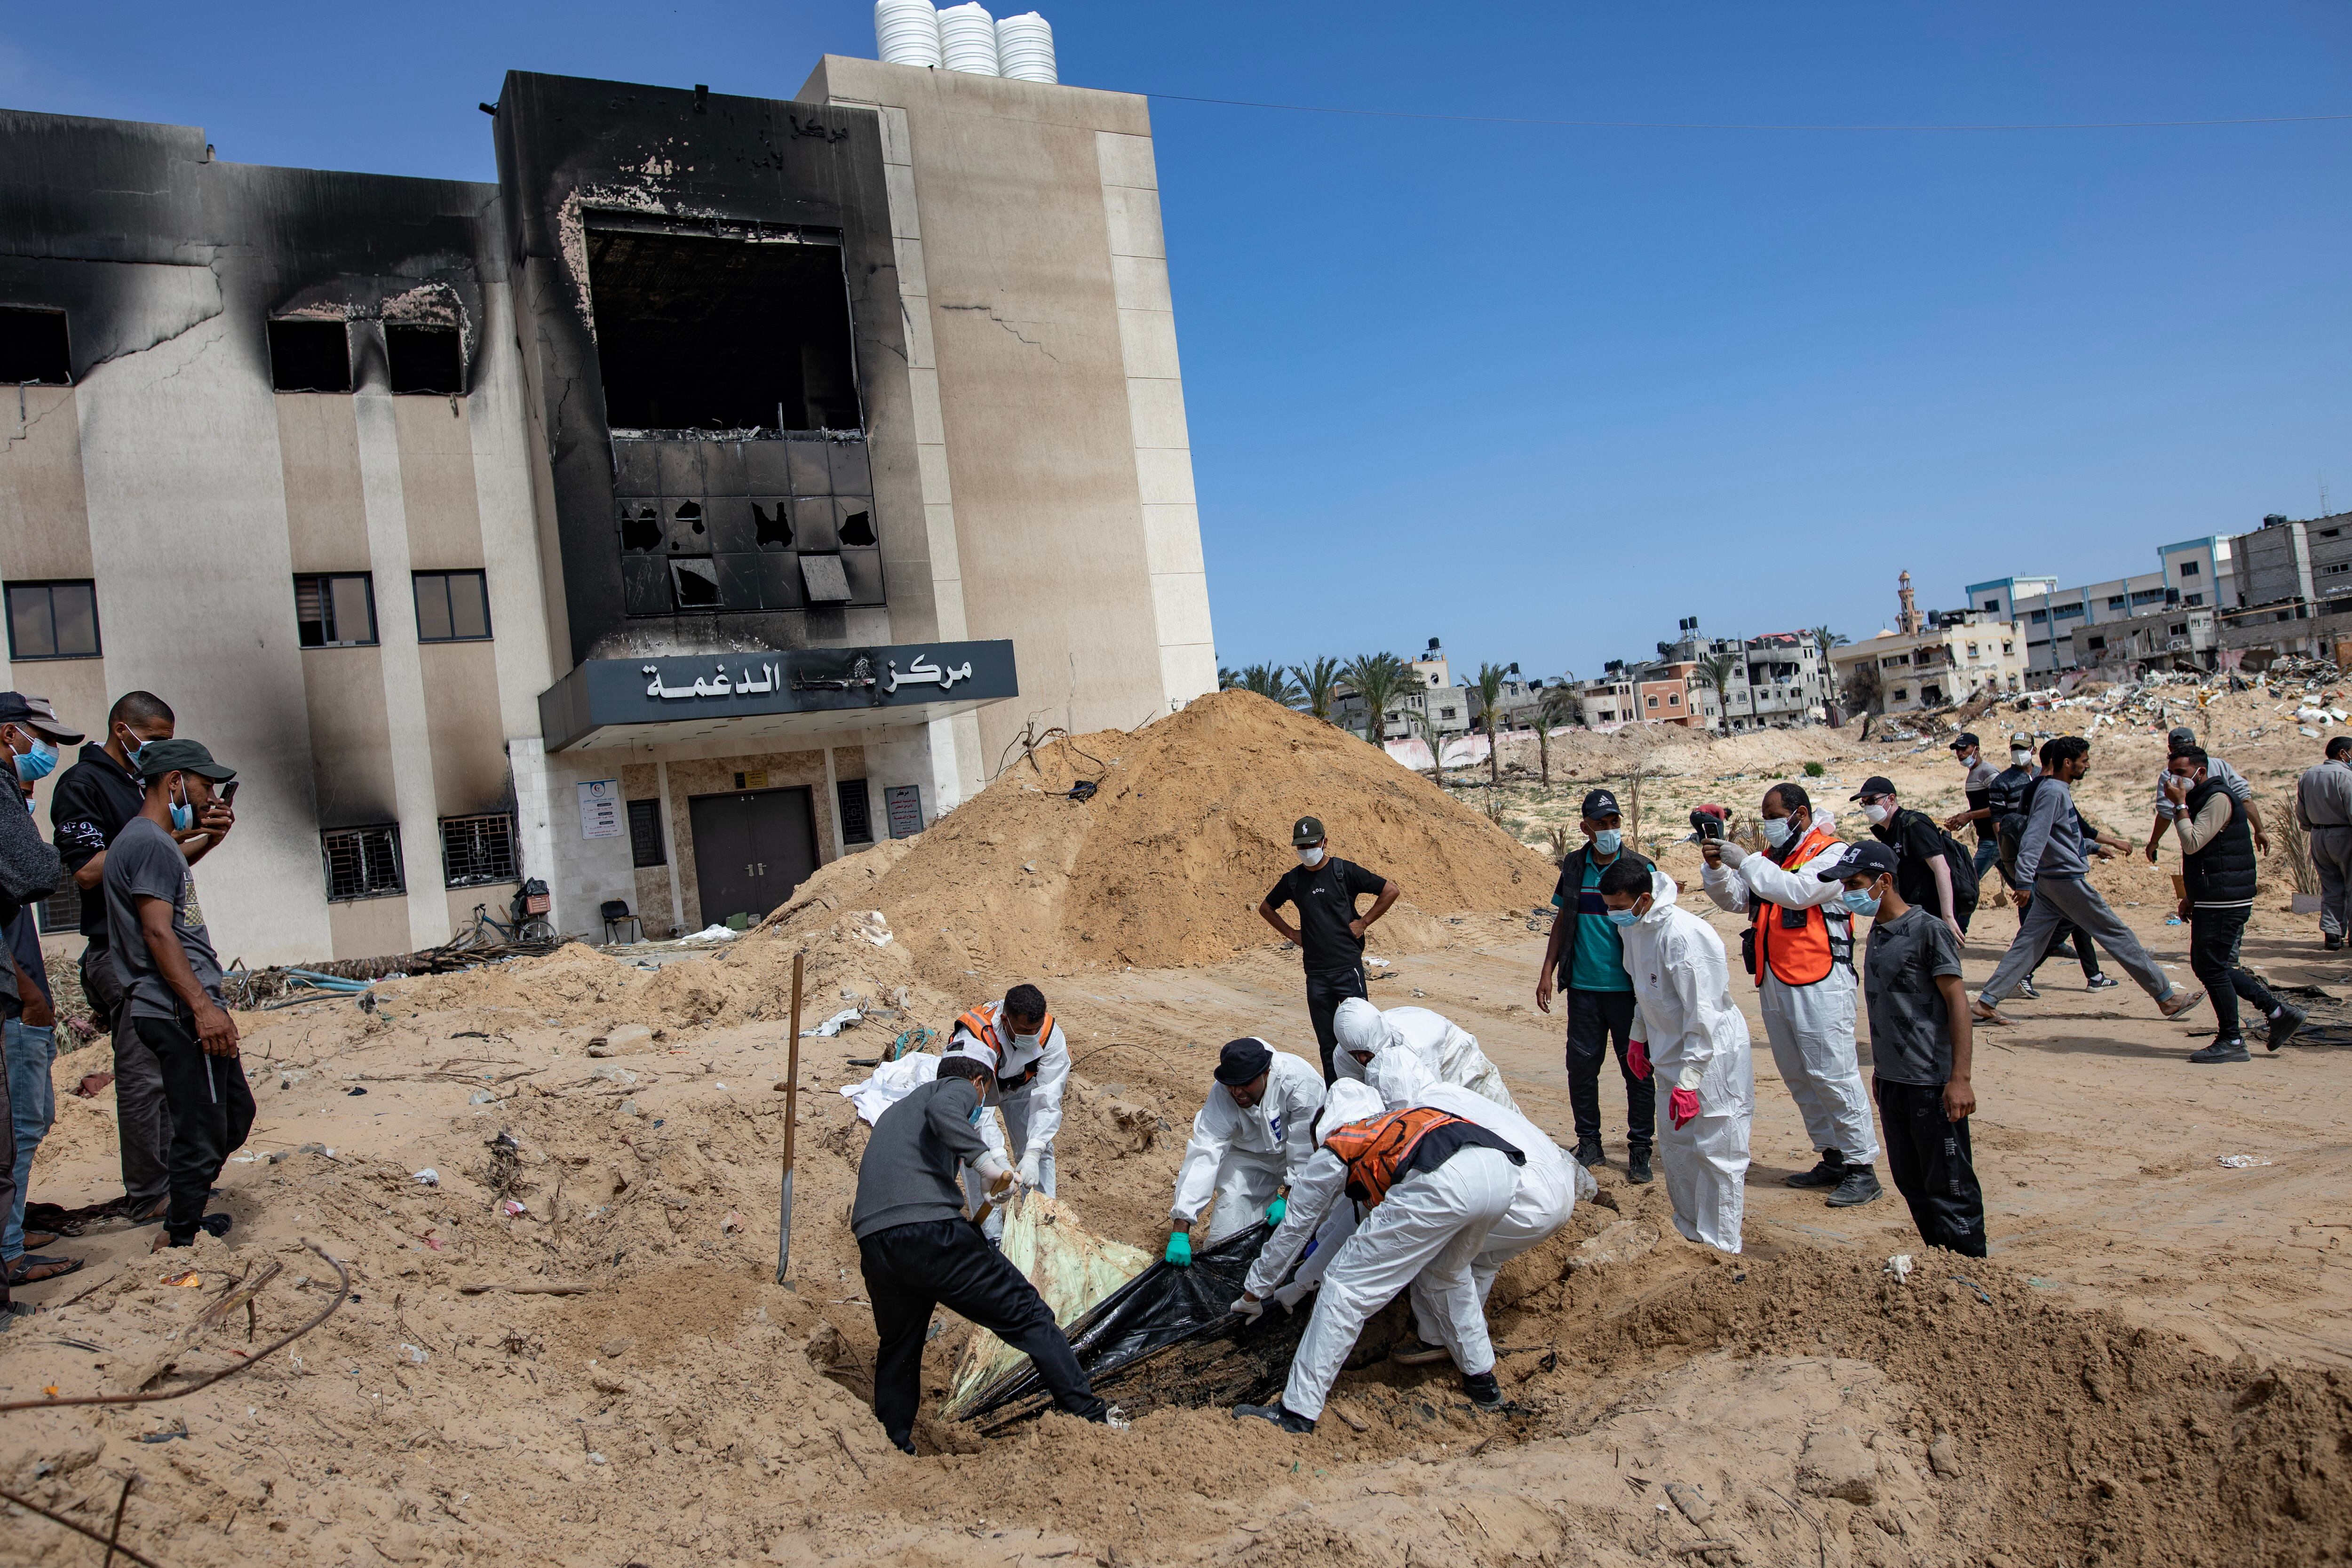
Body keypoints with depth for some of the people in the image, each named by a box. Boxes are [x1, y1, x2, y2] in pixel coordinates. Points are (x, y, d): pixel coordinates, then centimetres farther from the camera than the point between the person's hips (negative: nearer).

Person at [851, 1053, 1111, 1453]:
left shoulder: (896, 1111, 36)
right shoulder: (959, 1088, 14)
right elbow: (942, 1110, -12)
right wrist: (984, 1159, -20)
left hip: (873, 1241, 7)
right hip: (930, 1229, -7)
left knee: (897, 1351, 26)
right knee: (1027, 1314, 0)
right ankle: (1092, 1416, -1)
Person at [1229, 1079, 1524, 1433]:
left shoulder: (1335, 1151, 25)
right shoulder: (1395, 1123, 43)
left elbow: (1293, 1230, 32)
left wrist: (1254, 1293, 46)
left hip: (1445, 1181, -7)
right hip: (1505, 1169, 7)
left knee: (1346, 1286, 4)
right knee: (1447, 1273, 34)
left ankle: (1298, 1412, 6)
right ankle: (1482, 1381, 41)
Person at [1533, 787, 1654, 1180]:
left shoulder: (1639, 868, -4)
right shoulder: (1574, 865, 6)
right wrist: (1548, 971, 10)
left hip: (1627, 988, -3)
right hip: (1583, 987, 3)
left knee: (1637, 1068, 2)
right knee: (1581, 1065, 7)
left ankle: (1640, 1149, 13)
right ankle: (1589, 1144, 21)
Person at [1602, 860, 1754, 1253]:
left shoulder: (1685, 936, -27)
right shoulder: (1635, 928, 1)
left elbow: (1704, 1016, -26)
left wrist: (1687, 1082, -25)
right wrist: (1639, 1039, 23)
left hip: (1712, 1056, -9)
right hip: (1672, 1055, 9)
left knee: (1716, 1155, -1)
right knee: (1675, 1149, 18)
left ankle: (1721, 1249, 10)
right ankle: (1690, 1234, 33)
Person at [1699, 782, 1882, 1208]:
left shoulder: (1832, 853, -6)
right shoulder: (1771, 857, 17)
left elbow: (1798, 891, -21)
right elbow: (1735, 898, 13)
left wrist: (1744, 861, -18)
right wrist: (1716, 867, -5)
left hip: (1818, 984, -8)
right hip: (1773, 982, 8)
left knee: (1832, 1074, -8)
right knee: (1797, 1076, 12)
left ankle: (1861, 1167, -1)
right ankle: (1833, 1158, 22)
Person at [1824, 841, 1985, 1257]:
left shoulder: (1928, 930, -13)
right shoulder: (1878, 933, 10)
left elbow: (1957, 1002, -15)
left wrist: (1960, 1078, -19)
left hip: (1932, 1082, -8)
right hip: (1892, 1080, 8)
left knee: (1949, 1186, 0)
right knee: (1910, 1182, 15)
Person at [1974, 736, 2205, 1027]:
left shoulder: (2057, 789, 15)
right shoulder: (2053, 792, -17)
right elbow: (2034, 837, -26)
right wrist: (2025, 880, -33)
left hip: (2049, 882, 10)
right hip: (2068, 881, -10)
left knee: (2028, 943, 4)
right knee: (2118, 936, 1)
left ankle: (1985, 1003, -2)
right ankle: (2167, 997, 12)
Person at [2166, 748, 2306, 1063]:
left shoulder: (2218, 798, -14)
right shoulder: (2200, 799, 17)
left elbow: (2193, 844, -23)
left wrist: (2179, 805, -17)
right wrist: (2191, 895, 20)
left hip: (2225, 903, -10)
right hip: (2211, 901, 10)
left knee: (2211, 967, -5)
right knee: (2210, 966, 14)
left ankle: (2231, 1042, 4)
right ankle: (2278, 1012, 21)